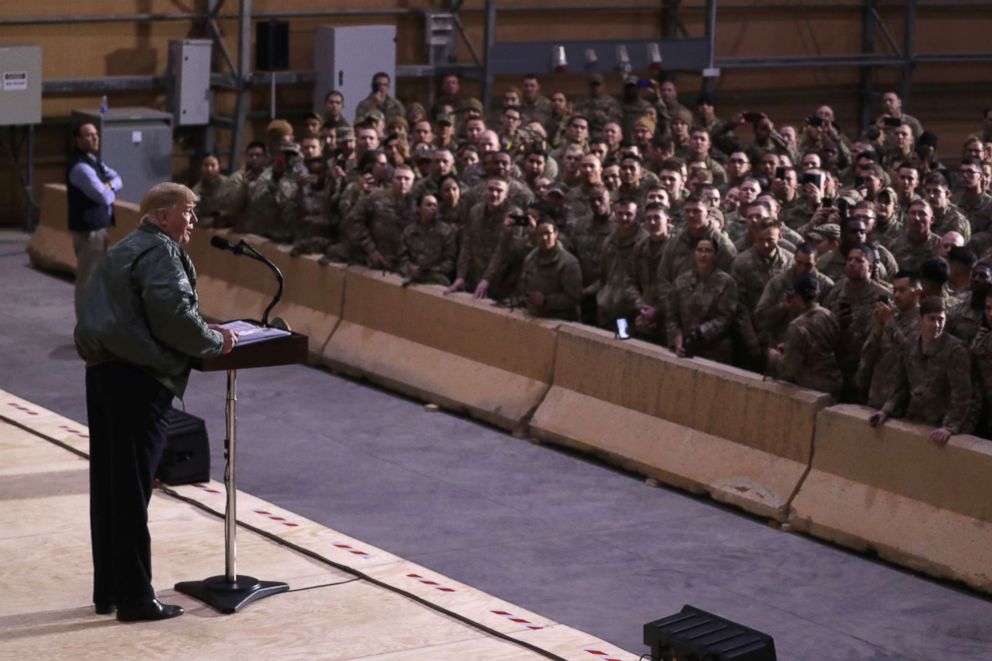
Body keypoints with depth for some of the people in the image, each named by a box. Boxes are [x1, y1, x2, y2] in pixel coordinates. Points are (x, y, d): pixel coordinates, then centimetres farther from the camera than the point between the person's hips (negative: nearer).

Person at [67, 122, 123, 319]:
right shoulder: (80, 167, -20)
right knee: (88, 280, -5)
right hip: (88, 230, -10)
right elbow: (104, 197, -25)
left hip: (98, 227, 10)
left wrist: (109, 185, -10)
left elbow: (117, 179, 13)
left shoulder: (94, 161, 13)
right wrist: (110, 192, -2)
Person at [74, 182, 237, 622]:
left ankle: (107, 591, 19)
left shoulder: (124, 250, 21)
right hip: (138, 377, -10)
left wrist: (202, 334, 12)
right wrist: (215, 341, -7)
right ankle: (135, 597, 0)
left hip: (103, 369, 10)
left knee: (108, 485, 12)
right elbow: (173, 314, -22)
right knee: (133, 487, -5)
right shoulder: (160, 252, -10)